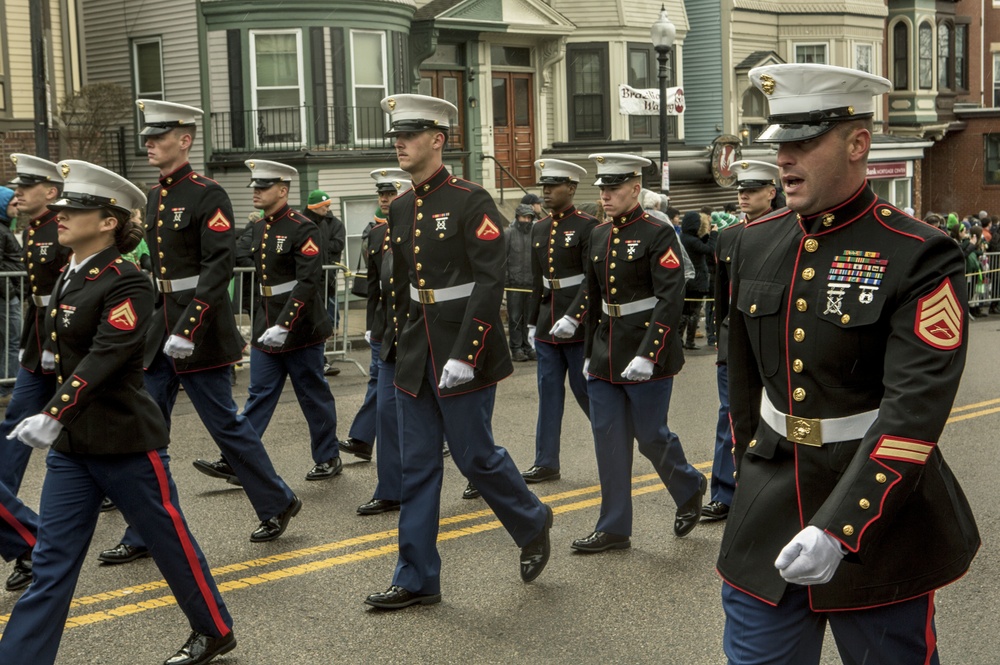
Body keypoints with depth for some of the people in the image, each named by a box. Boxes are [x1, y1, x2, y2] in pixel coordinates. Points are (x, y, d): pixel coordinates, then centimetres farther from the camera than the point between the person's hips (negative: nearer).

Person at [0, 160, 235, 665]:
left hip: (127, 444, -7)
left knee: (169, 541, 9)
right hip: (71, 445, 7)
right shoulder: (69, 279, 9)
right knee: (52, 562, 6)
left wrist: (53, 415, -37)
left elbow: (104, 358, -28)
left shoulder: (126, 284, -16)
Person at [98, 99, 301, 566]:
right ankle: (144, 535, 15)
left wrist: (187, 329, -25)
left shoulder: (208, 196, -11)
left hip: (199, 333, -8)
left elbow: (220, 266, -19)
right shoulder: (153, 198, 13)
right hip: (160, 331, 8)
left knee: (225, 423, 3)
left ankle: (277, 504, 22)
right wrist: (151, 328, 18)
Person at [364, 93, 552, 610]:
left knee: (475, 456, 3)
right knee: (417, 468, 8)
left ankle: (533, 524, 31)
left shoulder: (471, 202, -11)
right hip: (415, 358, 7)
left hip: (461, 357, -7)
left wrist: (464, 354, -21)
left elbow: (490, 283, -17)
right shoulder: (400, 209, 10)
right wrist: (403, 344, 16)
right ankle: (417, 579, 16)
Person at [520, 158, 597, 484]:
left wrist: (572, 317, -23)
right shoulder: (539, 229, 12)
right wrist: (532, 323, 17)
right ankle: (546, 463, 13)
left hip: (579, 323, -6)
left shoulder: (588, 226, -9)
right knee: (549, 393, 8)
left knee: (585, 390, 2)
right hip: (548, 325, 7)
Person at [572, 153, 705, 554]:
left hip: (646, 358, -6)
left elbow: (671, 299, -17)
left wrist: (646, 355, -24)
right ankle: (614, 529, 14)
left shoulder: (658, 234, -11)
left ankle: (690, 488, 32)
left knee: (650, 435, 2)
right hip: (605, 357, 6)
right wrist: (589, 353, 19)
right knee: (609, 441, 6)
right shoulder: (598, 236, 10)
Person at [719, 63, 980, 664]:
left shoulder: (920, 257, -13)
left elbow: (914, 411, -22)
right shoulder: (756, 243, 4)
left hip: (878, 516, -4)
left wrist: (837, 528, -30)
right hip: (767, 521, 4)